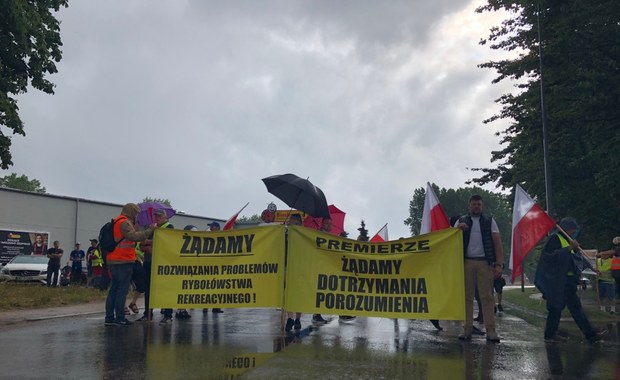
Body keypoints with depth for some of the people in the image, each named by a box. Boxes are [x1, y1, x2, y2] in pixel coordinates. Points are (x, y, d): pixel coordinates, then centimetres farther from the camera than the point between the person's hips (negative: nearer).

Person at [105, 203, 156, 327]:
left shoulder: (117, 222, 21)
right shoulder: (125, 222, -11)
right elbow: (134, 236, -25)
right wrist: (150, 229, -21)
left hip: (114, 261, 10)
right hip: (123, 261, -10)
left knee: (114, 289, 11)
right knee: (122, 290, -6)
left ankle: (109, 318, 13)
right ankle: (119, 318, -5)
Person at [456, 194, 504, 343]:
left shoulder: (489, 221, 11)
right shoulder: (461, 221, 14)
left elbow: (497, 242, 4)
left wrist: (499, 264, -7)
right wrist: (458, 230, -10)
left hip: (485, 263, -1)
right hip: (466, 262, 1)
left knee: (487, 297, -4)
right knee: (467, 297, 0)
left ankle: (490, 330, -3)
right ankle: (467, 328, 4)